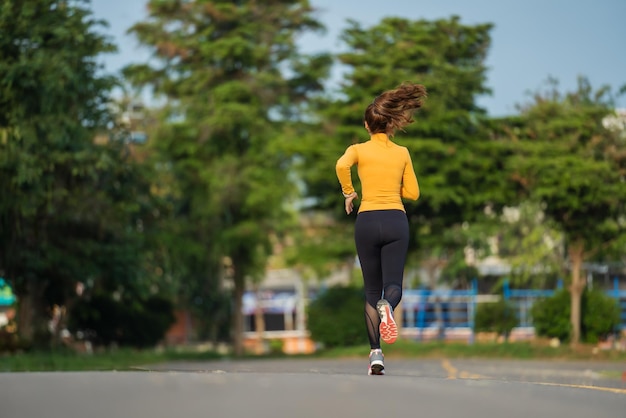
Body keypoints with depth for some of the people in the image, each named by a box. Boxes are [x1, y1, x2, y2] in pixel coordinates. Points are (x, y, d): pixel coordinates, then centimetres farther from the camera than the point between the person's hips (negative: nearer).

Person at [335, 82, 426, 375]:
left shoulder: (359, 150, 3)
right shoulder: (402, 153, 9)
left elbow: (341, 165, -19)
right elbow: (412, 193, 11)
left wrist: (348, 192, -3)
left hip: (367, 221, 0)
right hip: (396, 220, 0)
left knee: (371, 289, 9)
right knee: (393, 284, -1)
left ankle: (376, 353, -1)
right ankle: (387, 305, -40)